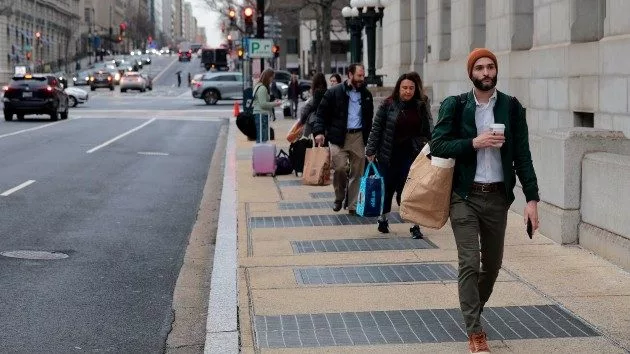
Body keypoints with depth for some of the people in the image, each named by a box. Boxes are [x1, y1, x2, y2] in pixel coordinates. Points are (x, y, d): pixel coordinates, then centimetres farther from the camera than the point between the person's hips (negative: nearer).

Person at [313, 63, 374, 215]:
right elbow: (321, 113, 0)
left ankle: (352, 205, 12)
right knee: (339, 168, -11)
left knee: (357, 172, 3)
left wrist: (369, 139, 11)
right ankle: (339, 198, 14)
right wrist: (319, 131, -14)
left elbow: (369, 118, 18)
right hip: (338, 137, -3)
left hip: (358, 136, 3)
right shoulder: (334, 93, -1)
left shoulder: (366, 94, 12)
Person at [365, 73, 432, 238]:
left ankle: (415, 225, -4)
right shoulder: (388, 105, -3)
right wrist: (370, 150, -6)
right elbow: (376, 128, -2)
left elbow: (426, 132, 10)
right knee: (388, 187, 12)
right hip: (389, 155, -1)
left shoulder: (420, 107, 4)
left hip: (411, 155, 1)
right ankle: (383, 218, 33)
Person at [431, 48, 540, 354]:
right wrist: (474, 142, -18)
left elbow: (522, 155, 1)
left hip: (497, 197, 3)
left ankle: (473, 313, 36)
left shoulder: (511, 107, 3)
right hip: (465, 196, -2)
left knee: (492, 265, 12)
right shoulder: (455, 106, -2)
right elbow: (437, 146, -6)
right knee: (469, 264, -7)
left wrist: (532, 198, -6)